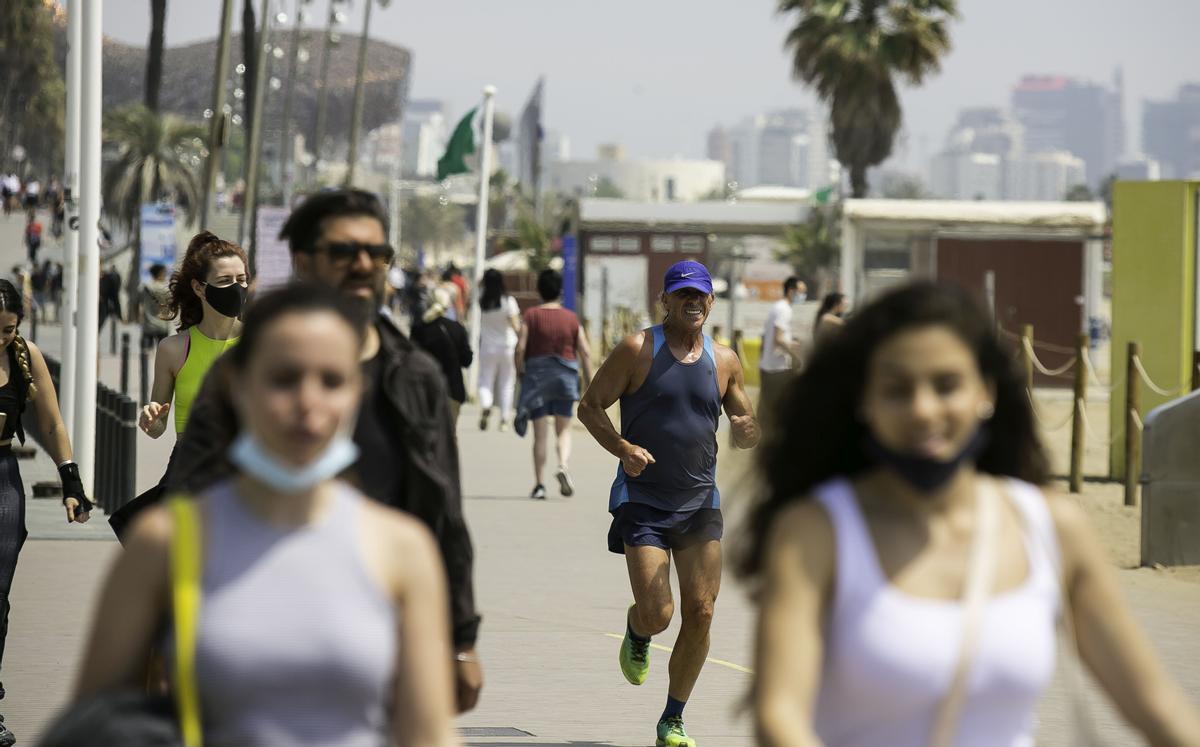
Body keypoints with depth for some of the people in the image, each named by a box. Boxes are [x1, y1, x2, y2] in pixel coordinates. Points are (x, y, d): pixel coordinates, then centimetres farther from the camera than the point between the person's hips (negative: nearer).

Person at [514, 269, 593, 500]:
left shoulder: (530, 316, -3)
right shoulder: (572, 318, 3)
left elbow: (520, 349, -10)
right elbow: (585, 353, 1)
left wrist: (520, 375, 2)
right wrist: (589, 384, 7)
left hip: (536, 375, -1)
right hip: (565, 376, 1)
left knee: (540, 433, 3)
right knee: (564, 429, 11)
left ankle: (540, 484, 1)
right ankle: (563, 466, -16)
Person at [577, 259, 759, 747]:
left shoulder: (724, 361, 7)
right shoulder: (637, 350, -4)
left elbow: (746, 428, 17)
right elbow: (589, 406, -2)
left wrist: (747, 433, -9)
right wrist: (622, 448, -19)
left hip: (701, 504, 4)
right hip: (642, 501, -4)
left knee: (700, 614, -3)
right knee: (657, 615, -13)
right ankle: (635, 632, 27)